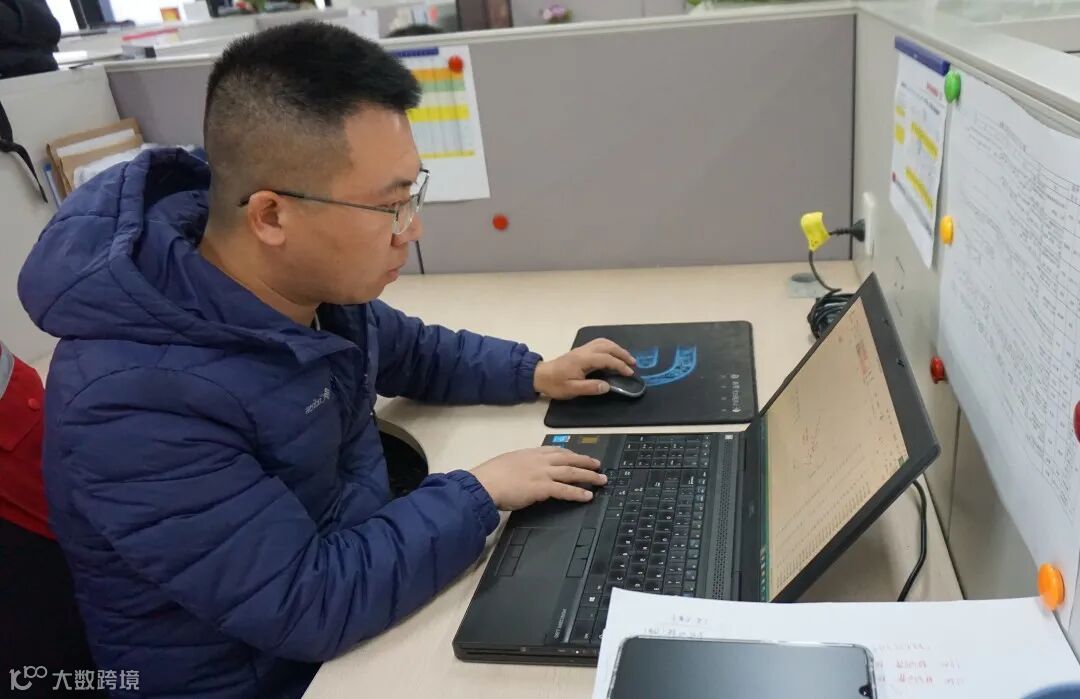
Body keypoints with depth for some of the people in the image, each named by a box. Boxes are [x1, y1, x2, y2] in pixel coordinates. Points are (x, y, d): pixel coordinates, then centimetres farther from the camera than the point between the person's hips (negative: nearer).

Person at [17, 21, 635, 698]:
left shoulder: (315, 280, -11)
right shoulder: (134, 399, -35)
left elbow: (408, 349, 11)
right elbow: (307, 605, -32)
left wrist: (534, 373, 1)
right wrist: (480, 493, -24)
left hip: (363, 584, 7)